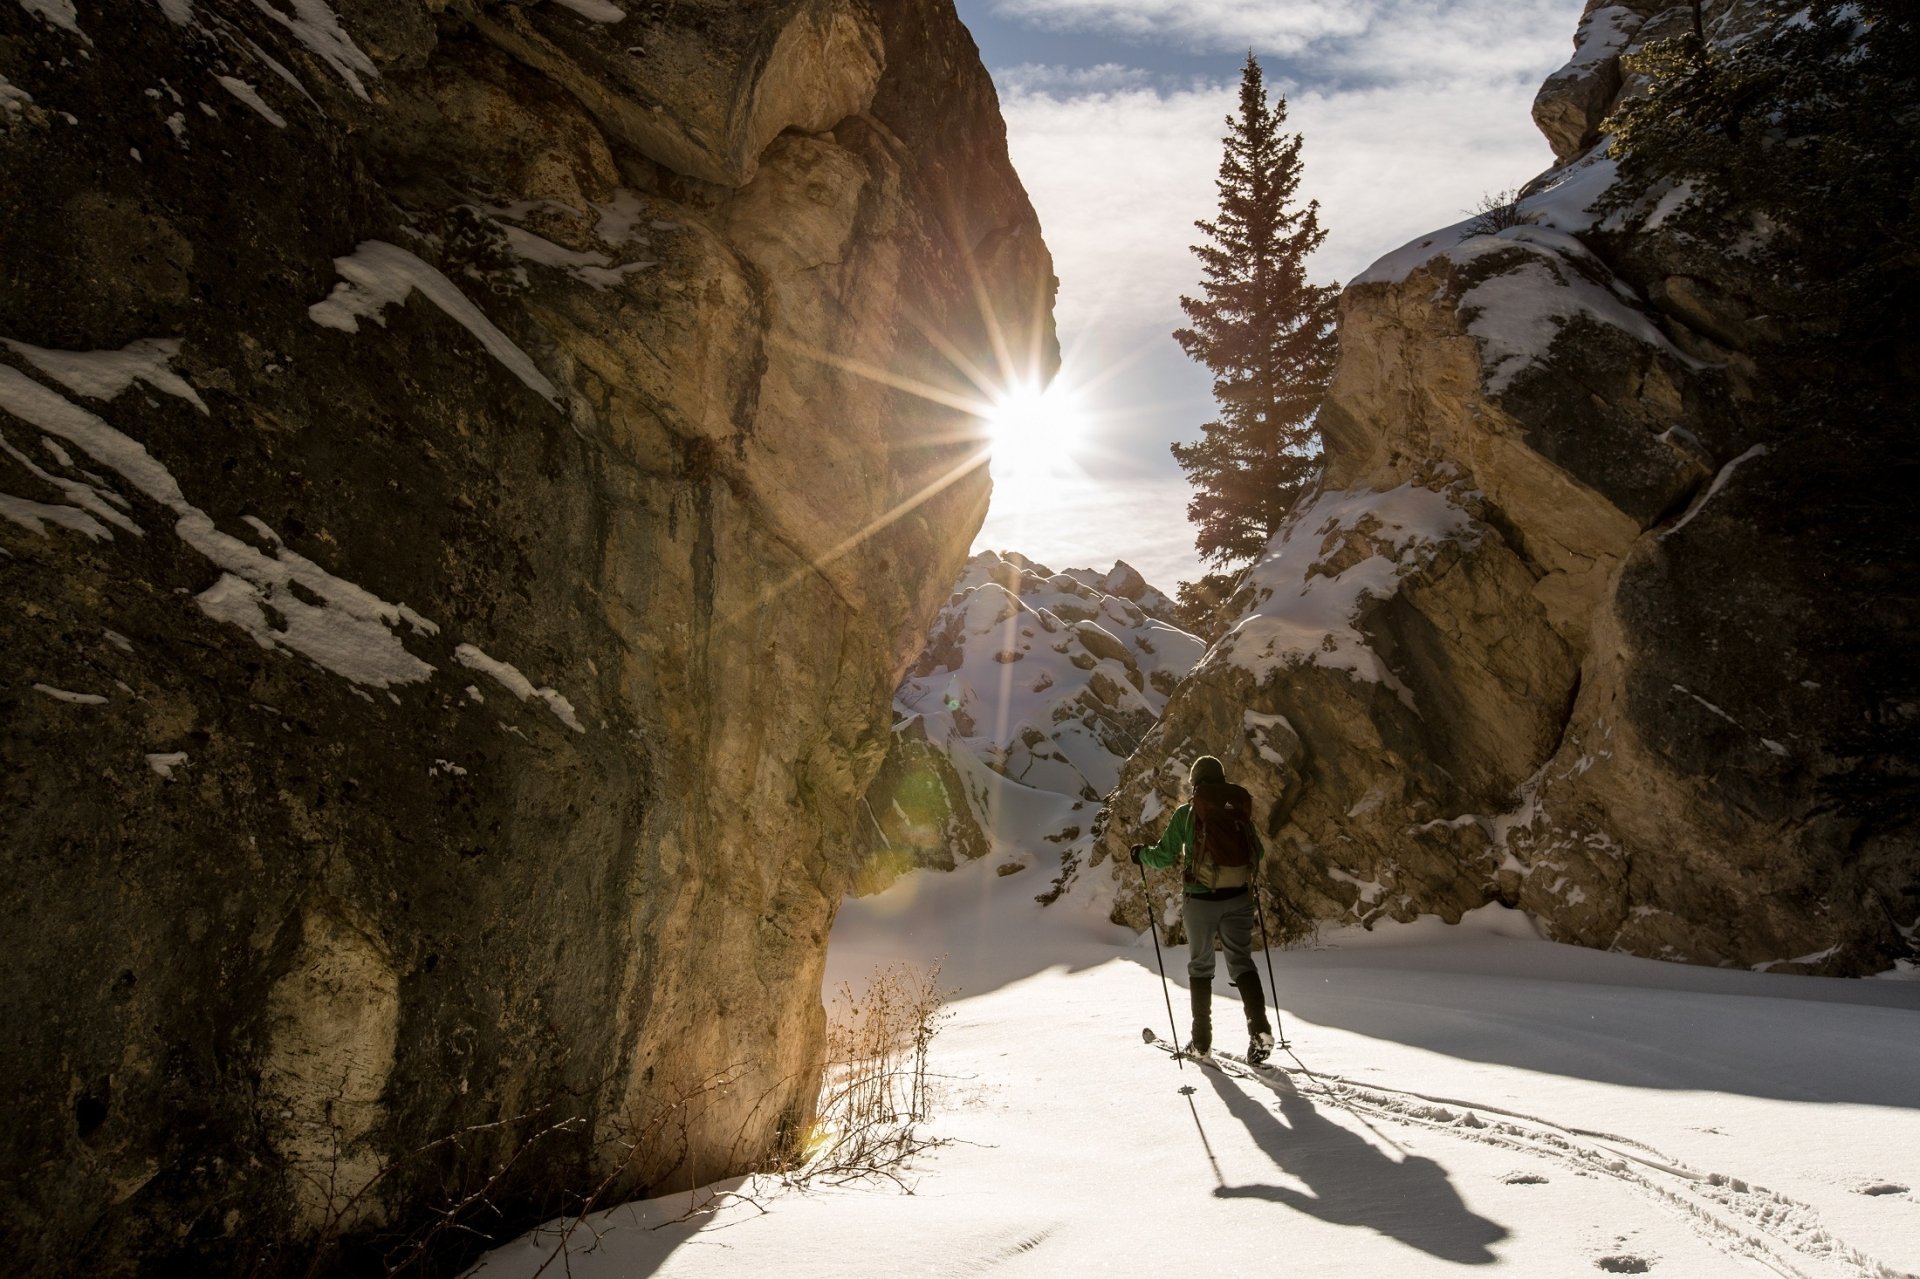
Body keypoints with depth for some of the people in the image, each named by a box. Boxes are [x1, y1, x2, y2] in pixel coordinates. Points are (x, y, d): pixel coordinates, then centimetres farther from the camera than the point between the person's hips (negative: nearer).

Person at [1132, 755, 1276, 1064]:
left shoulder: (1187, 813, -5)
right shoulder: (1239, 808, 2)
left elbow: (1163, 856, -4)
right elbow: (1258, 851, 11)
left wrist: (1141, 853, 16)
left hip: (1200, 899, -2)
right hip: (1238, 898, 2)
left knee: (1200, 966, 12)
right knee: (1241, 961, 8)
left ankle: (1201, 1040, 14)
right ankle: (1260, 1029, -11)